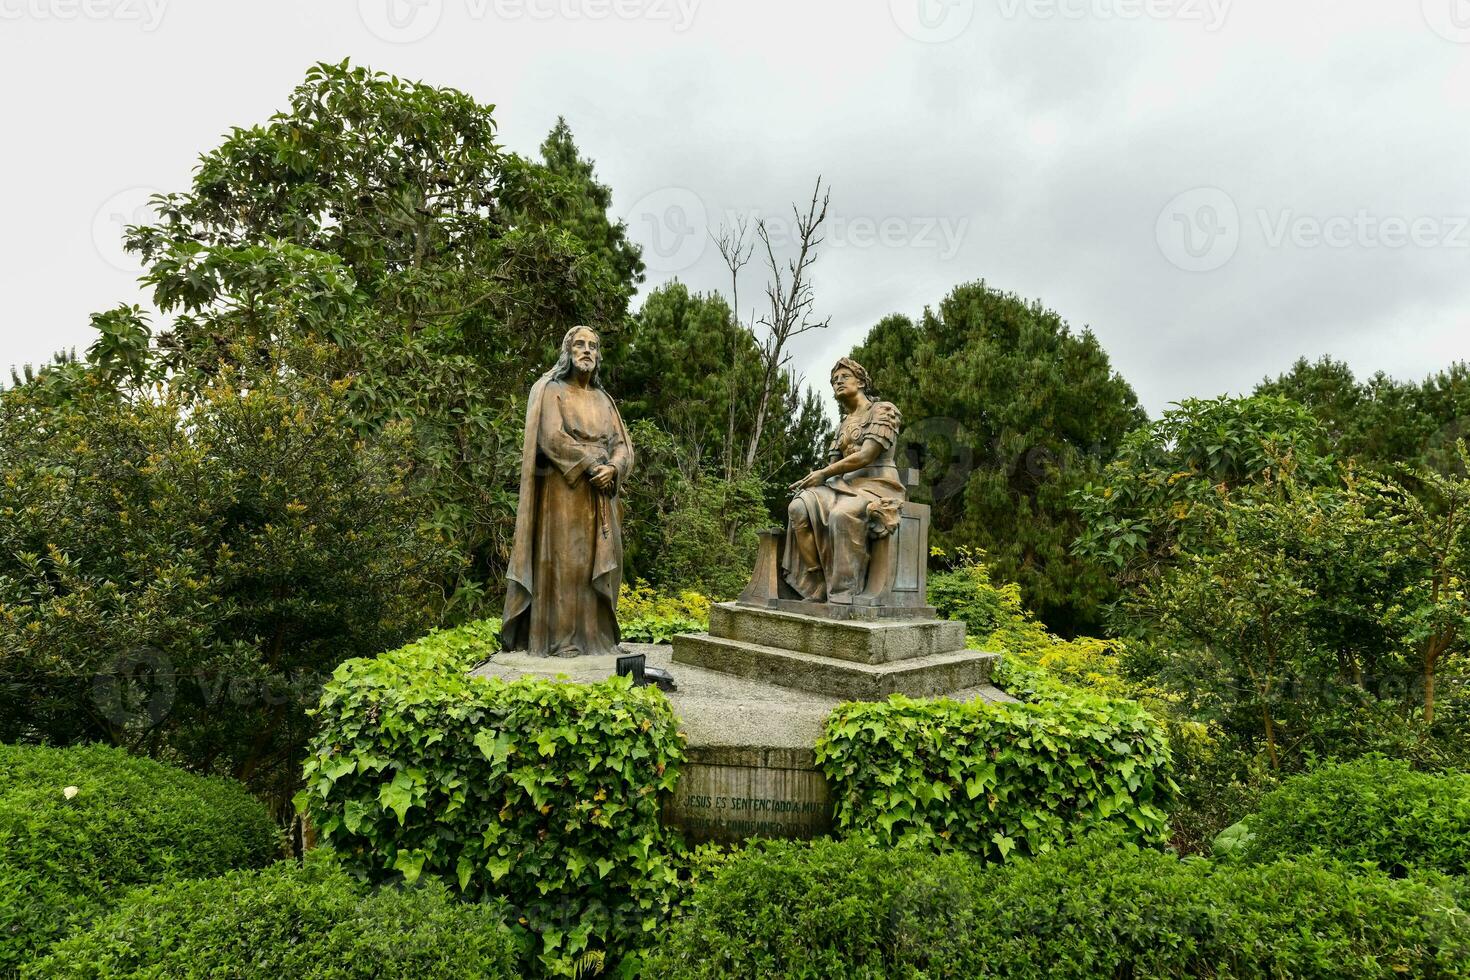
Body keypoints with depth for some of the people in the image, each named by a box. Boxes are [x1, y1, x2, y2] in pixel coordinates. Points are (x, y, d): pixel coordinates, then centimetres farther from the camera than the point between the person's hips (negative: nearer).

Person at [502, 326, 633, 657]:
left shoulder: (603, 400, 18)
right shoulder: (551, 391, 1)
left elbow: (622, 444, 10)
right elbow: (552, 437, -12)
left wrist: (612, 468, -11)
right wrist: (591, 467, -16)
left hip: (601, 495, 6)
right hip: (564, 491, -5)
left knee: (597, 562, 5)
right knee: (565, 560, -6)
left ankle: (597, 634, 11)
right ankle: (561, 638, -2)